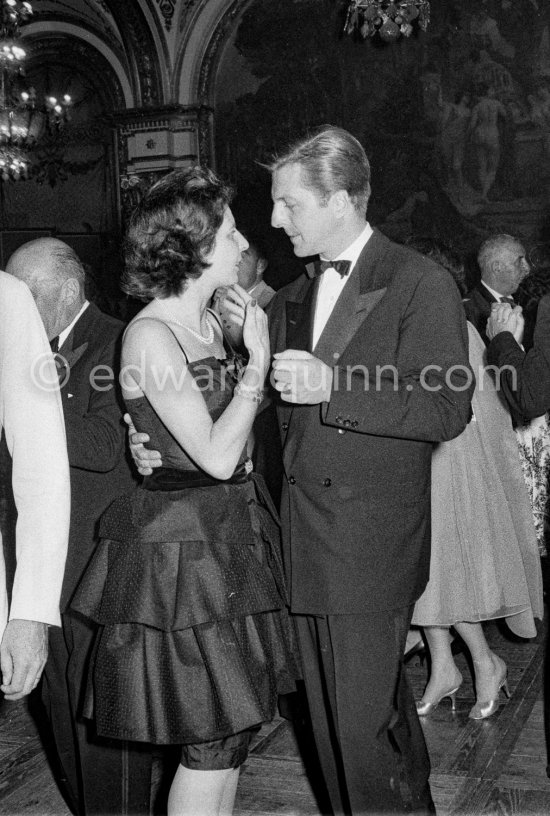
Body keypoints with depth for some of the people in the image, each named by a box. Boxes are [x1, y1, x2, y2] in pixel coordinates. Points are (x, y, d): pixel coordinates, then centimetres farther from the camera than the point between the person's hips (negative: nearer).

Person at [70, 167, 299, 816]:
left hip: (232, 533, 9)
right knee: (212, 742, 1)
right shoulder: (149, 335, -18)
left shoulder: (210, 322, 8)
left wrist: (253, 344, 4)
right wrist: (257, 359, -15)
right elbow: (217, 455, -22)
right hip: (184, 547, -8)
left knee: (231, 726, 16)